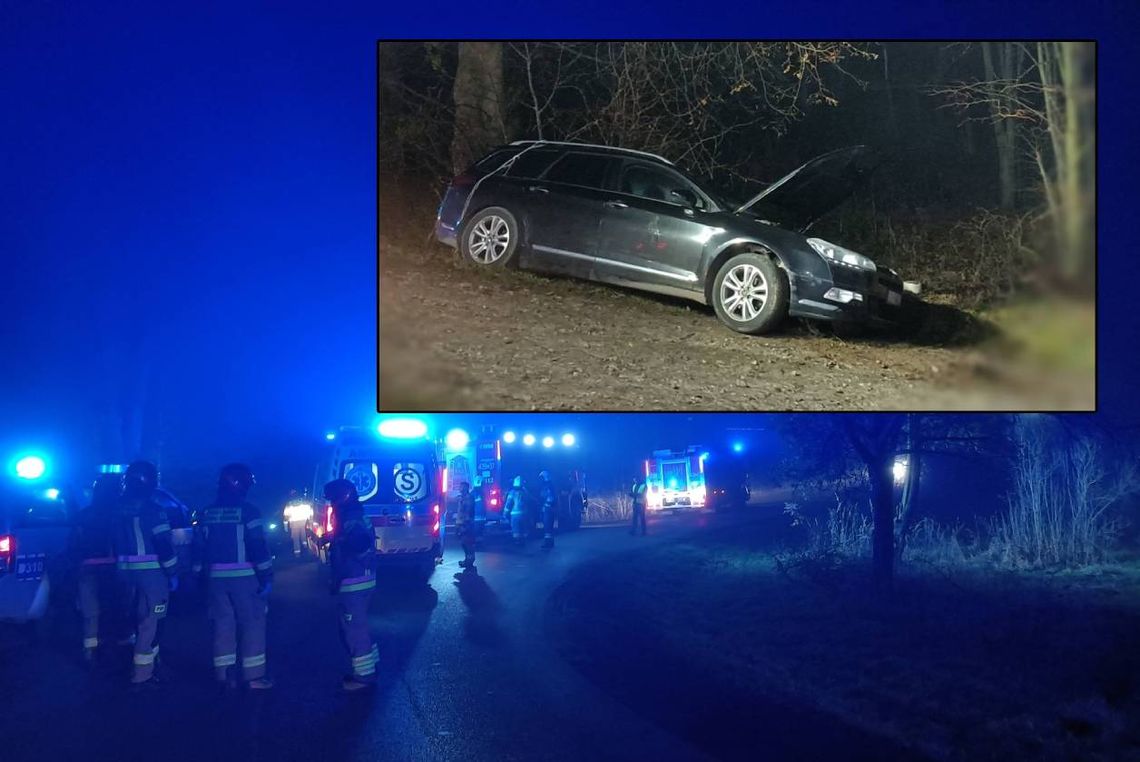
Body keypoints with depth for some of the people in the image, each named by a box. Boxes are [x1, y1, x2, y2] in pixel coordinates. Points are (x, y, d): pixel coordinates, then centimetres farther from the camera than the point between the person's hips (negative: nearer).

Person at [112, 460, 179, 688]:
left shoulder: (119, 509, 9)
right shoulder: (152, 509, -13)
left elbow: (116, 542, 15)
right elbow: (163, 545, -15)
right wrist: (173, 573, -8)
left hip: (127, 571, 7)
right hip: (152, 571, -7)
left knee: (140, 620, 19)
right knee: (151, 622, -3)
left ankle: (148, 663, 31)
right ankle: (141, 674, -3)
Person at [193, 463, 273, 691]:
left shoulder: (206, 513, 9)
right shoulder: (248, 511, -8)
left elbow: (199, 548, 11)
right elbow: (259, 547, -13)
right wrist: (266, 576, -11)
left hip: (215, 577, 5)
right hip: (244, 576, -5)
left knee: (223, 624, 11)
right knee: (252, 623, 1)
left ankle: (223, 674, 12)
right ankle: (254, 675, 0)